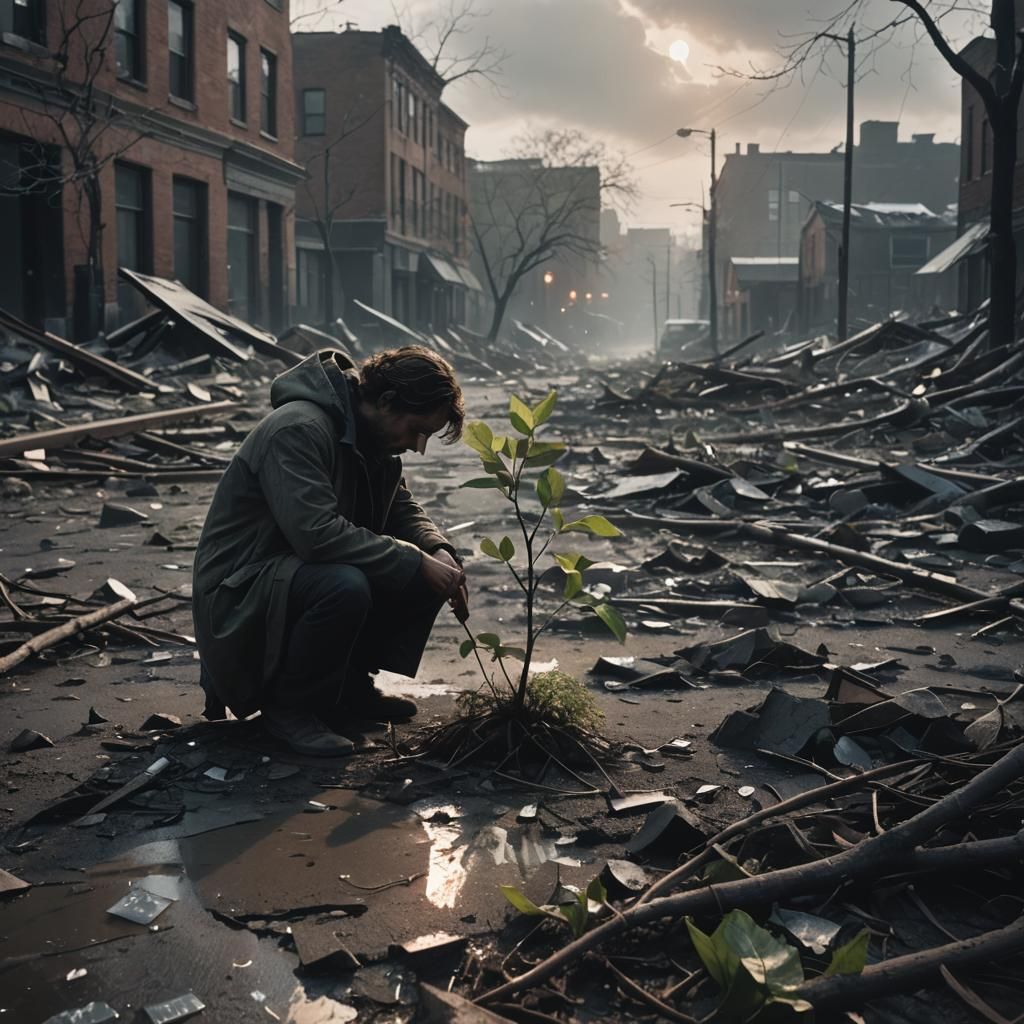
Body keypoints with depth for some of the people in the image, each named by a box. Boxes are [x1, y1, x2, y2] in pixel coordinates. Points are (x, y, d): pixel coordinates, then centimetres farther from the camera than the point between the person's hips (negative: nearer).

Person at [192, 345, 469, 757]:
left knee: (426, 571, -5)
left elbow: (403, 510, 14)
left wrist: (439, 553, -9)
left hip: (307, 575, 9)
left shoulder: (372, 438, 6)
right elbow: (316, 532, -33)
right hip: (238, 598, -9)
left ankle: (349, 685, 9)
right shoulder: (299, 429, -23)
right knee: (345, 585, -36)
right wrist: (416, 562, -28)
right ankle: (288, 705, -12)